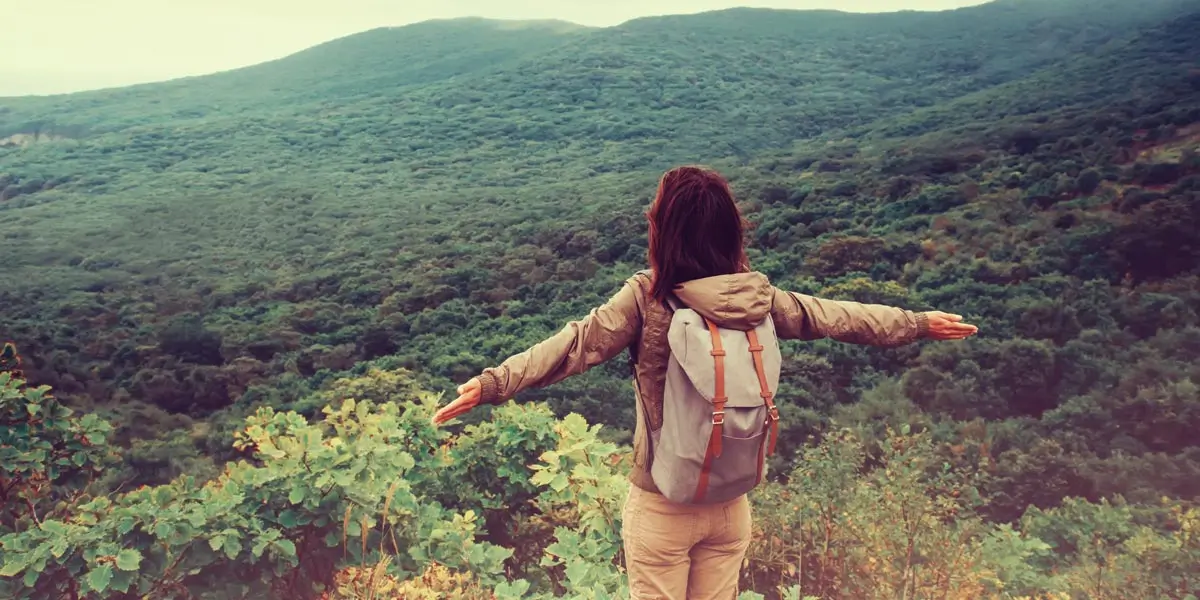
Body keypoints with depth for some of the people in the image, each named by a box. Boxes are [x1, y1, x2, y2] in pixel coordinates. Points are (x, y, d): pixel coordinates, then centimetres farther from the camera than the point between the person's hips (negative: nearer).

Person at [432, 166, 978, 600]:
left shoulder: (647, 297, -18)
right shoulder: (760, 298, -5)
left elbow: (576, 344, -25)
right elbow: (836, 317, 5)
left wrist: (494, 383, -29)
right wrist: (919, 324, 19)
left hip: (662, 506, -3)